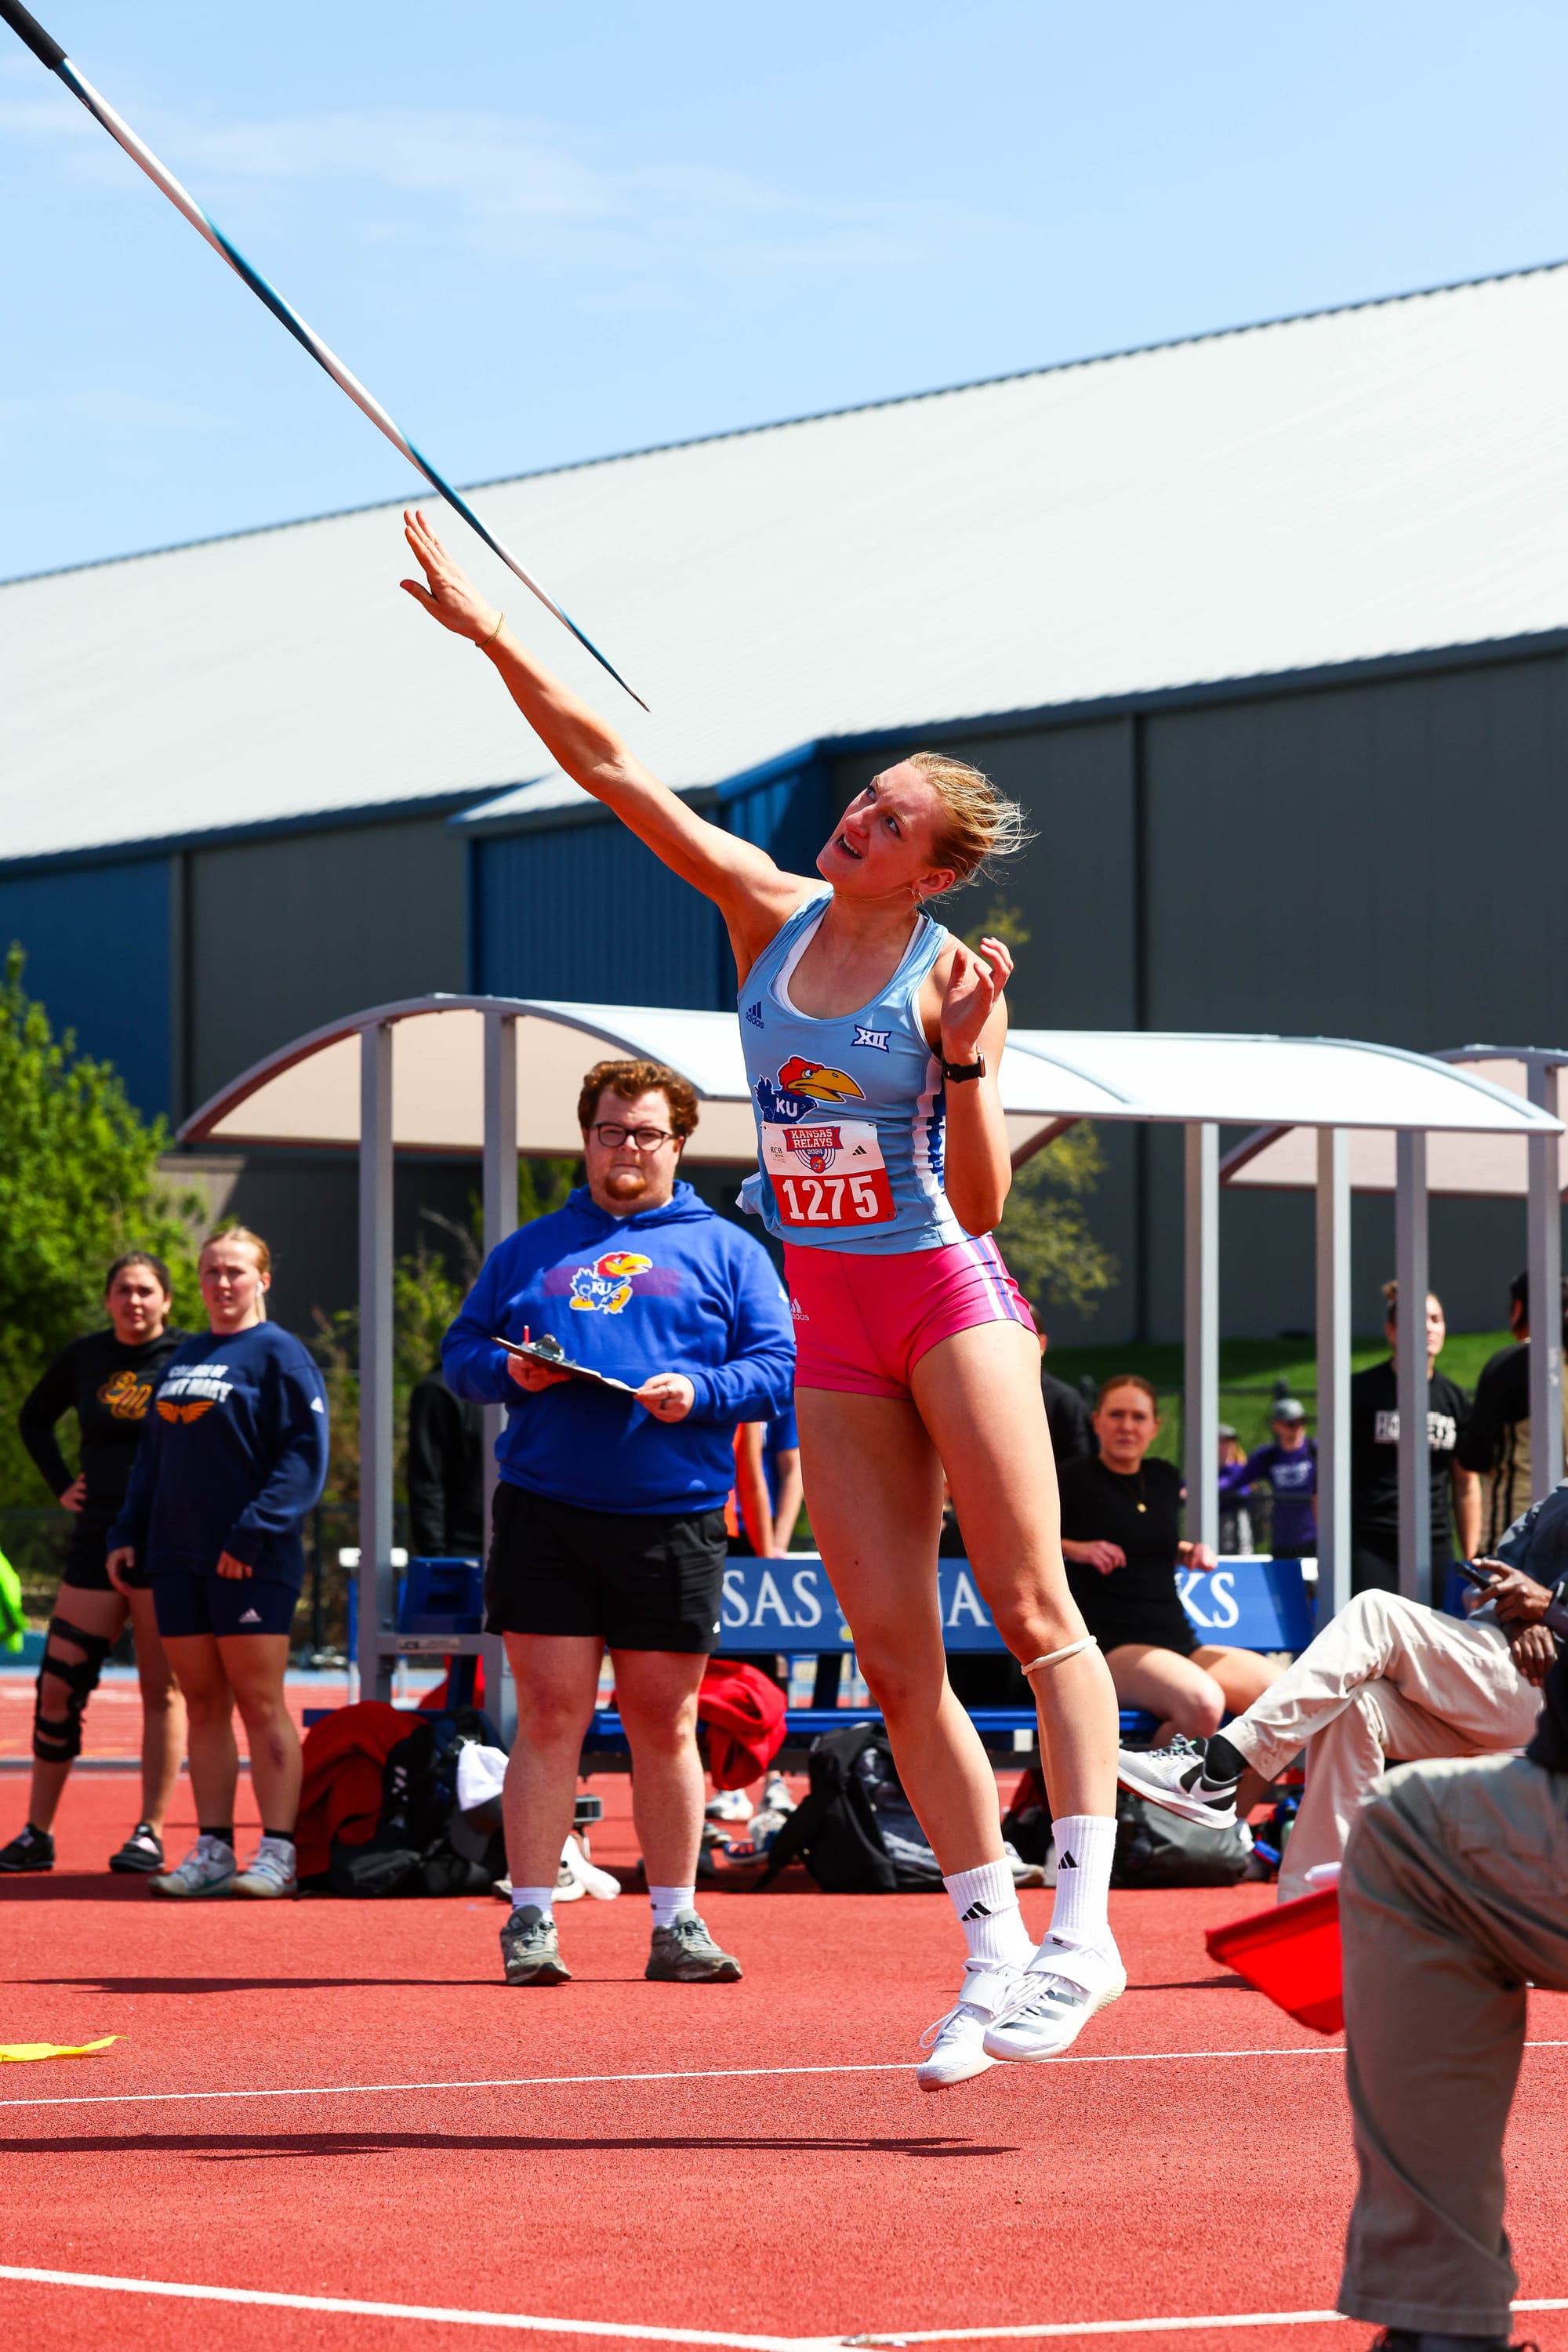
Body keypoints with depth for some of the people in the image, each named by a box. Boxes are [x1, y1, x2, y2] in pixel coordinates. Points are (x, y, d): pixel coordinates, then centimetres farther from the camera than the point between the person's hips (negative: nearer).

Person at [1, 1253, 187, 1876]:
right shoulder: (84, 1357, 9)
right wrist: (60, 1485, 14)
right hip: (97, 1539, 4)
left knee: (162, 1689, -1)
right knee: (58, 1685, 2)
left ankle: (150, 1835, 4)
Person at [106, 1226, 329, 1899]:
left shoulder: (279, 1355, -3)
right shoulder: (183, 1359, 17)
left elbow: (304, 1456, -11)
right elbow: (152, 1458, 22)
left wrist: (252, 1534, -19)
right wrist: (126, 1534, 12)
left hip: (252, 1562, -7)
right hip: (178, 1558, 7)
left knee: (260, 1704, -6)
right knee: (203, 1705, 7)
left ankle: (278, 1854, -4)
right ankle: (213, 1852, 9)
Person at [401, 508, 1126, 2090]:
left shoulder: (950, 981, -10)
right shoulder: (770, 915, 2)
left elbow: (980, 1203, -12)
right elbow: (610, 771, 2)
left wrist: (968, 1064, -27)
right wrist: (491, 639, -4)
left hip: (946, 1300, -5)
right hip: (831, 1325, 5)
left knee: (1034, 1615, -9)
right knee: (894, 1654, 1)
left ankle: (1081, 1923, -8)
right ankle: (993, 1957, 4)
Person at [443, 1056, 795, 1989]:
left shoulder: (727, 1251, 11)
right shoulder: (530, 1249, 17)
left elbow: (779, 1365, 3)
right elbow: (460, 1350, 16)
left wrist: (699, 1392, -14)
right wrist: (510, 1371, -6)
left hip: (674, 1518, -1)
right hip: (545, 1513, 1)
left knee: (664, 1722, 4)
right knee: (549, 1713, -4)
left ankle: (676, 1923, 12)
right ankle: (532, 1921, -3)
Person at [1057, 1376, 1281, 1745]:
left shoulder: (1166, 1479, 17)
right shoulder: (1074, 1478, 0)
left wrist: (1191, 1552, 13)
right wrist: (1075, 1549, -10)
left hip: (1180, 1642, 7)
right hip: (1111, 1643, -6)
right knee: (1202, 1702, -37)